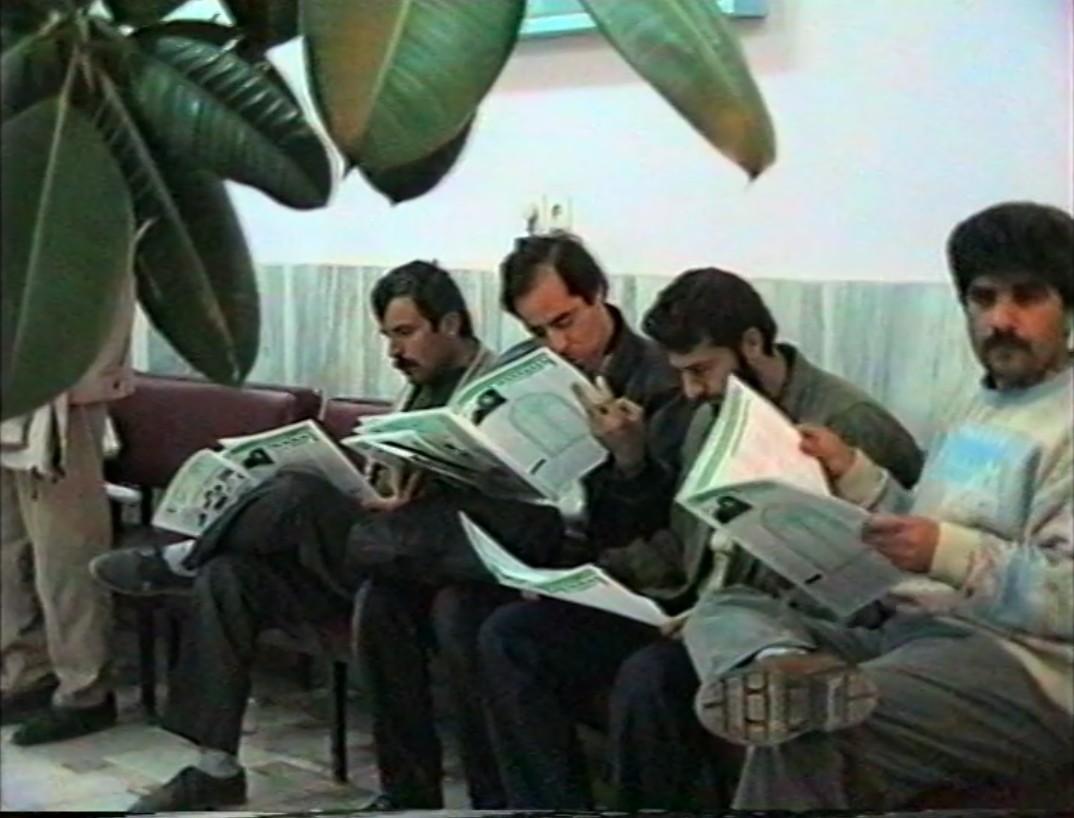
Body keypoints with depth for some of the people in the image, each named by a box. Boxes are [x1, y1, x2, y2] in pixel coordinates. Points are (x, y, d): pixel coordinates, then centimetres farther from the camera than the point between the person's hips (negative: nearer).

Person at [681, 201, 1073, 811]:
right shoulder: (983, 406, 23)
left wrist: (949, 553, -27)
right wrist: (853, 473, 12)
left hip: (1023, 663, -10)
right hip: (913, 634, 10)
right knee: (724, 608, -5)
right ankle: (786, 669, -35)